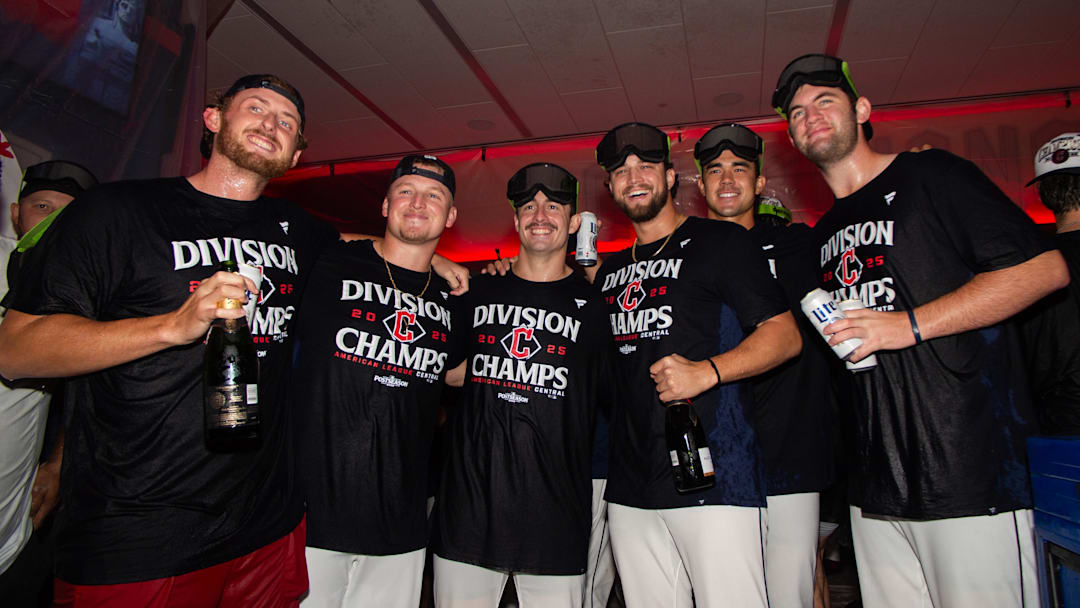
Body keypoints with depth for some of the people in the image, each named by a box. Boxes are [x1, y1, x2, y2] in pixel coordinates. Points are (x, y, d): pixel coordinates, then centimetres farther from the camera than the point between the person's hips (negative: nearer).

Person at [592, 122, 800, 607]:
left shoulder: (719, 241, 0)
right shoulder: (611, 269, 18)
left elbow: (785, 334, -5)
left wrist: (707, 371, -21)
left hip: (711, 474, -5)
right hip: (630, 483, 6)